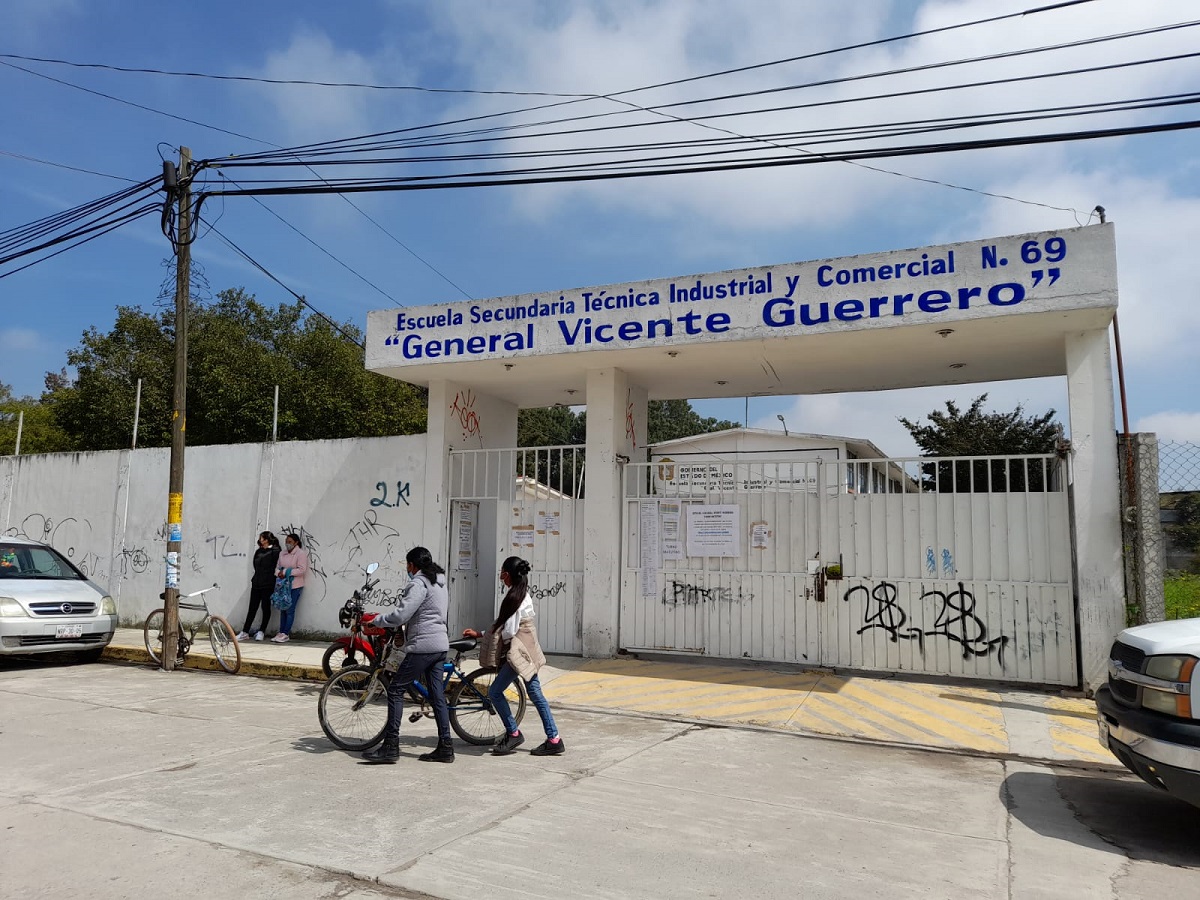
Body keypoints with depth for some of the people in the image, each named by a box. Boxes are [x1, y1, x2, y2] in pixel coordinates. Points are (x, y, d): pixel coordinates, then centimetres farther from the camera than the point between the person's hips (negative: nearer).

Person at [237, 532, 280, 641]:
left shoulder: (274, 551, -6)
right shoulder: (258, 551, 14)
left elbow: (276, 566, -11)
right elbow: (256, 566, 20)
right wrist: (254, 579, 11)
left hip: (268, 584, -6)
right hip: (256, 583, 6)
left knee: (266, 608, 2)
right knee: (252, 608, 6)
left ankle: (261, 631, 11)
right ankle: (245, 632, 7)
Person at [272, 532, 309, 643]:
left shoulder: (301, 553, -7)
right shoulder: (282, 554, 13)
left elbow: (302, 570, -14)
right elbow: (277, 567, 15)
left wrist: (286, 572, -16)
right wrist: (279, 573, -8)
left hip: (295, 586, -6)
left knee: (290, 610, -6)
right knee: (283, 609, 8)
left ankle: (285, 634, -3)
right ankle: (280, 632, 13)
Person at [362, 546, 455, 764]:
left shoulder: (419, 583, -12)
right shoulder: (439, 582, 17)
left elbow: (400, 615, -19)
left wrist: (375, 621, -4)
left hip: (422, 646, -9)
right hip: (440, 645, 10)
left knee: (395, 690, -3)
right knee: (437, 696, 10)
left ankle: (390, 746, -3)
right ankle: (445, 747, 11)